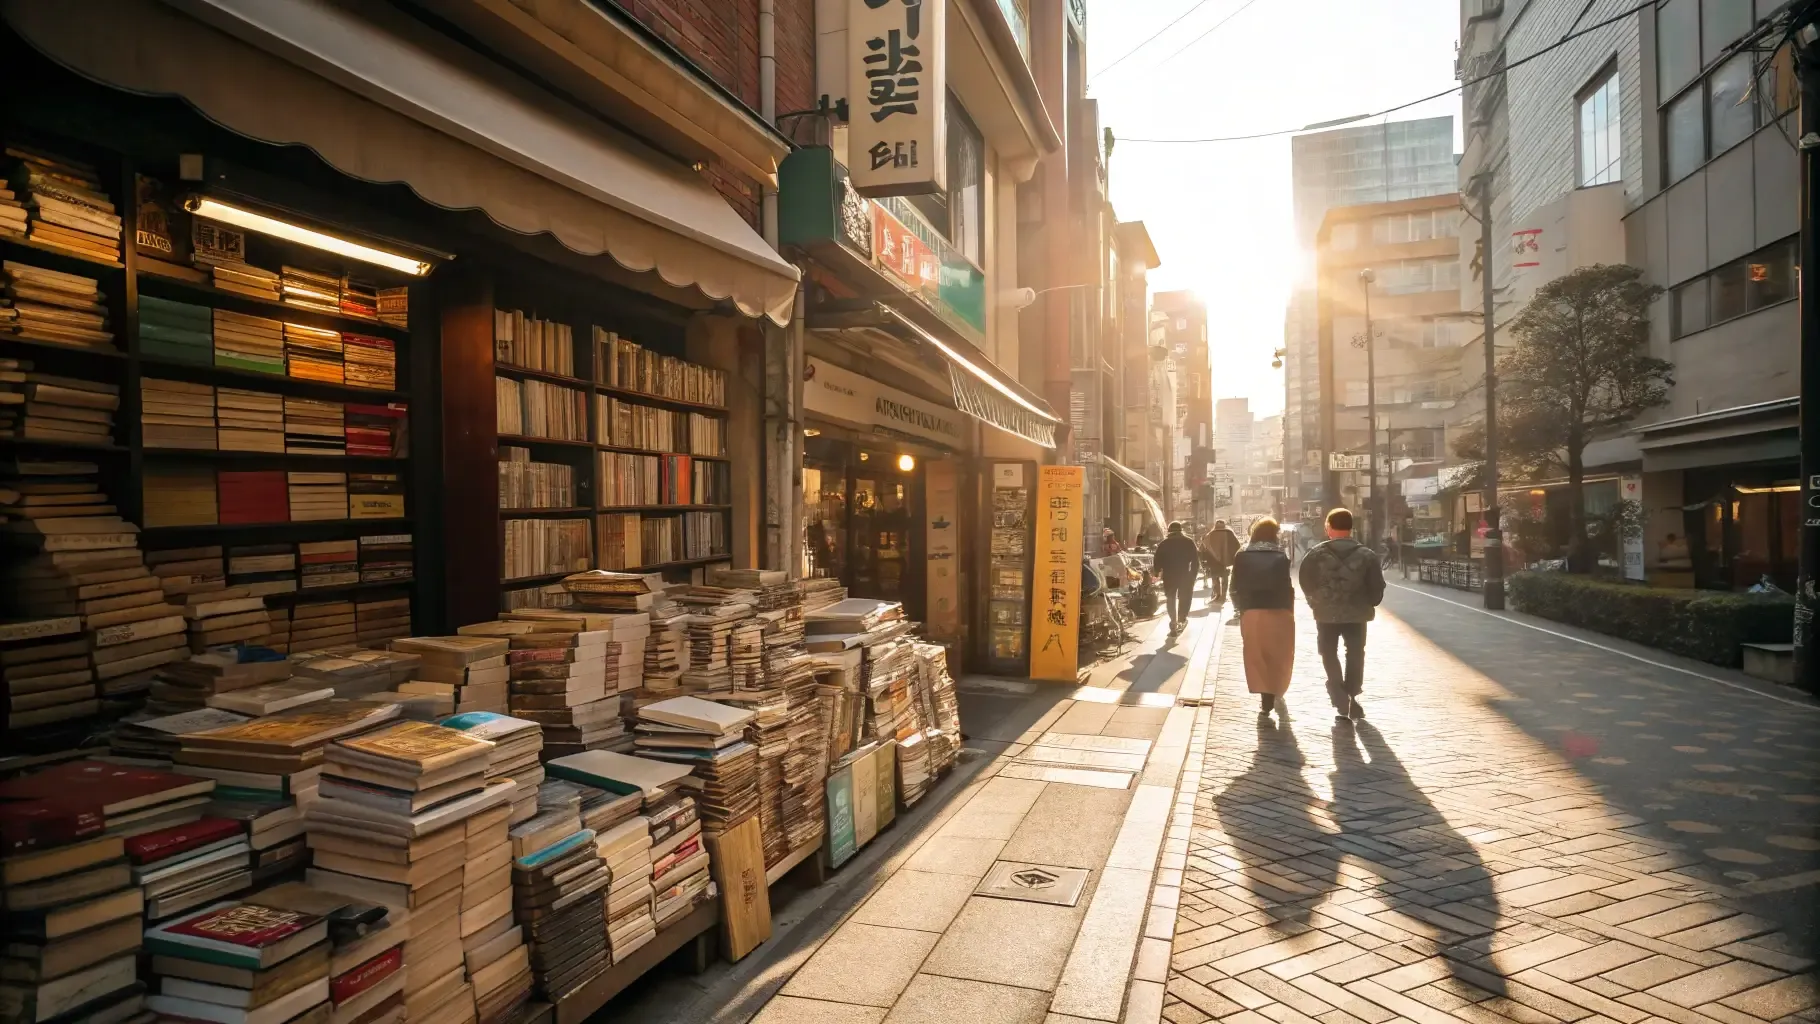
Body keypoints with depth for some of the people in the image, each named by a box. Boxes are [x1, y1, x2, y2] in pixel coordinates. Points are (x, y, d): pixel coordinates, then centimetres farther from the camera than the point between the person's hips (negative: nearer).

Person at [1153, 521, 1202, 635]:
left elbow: (1157, 561, -2)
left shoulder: (1163, 544, 2)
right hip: (1185, 575, 0)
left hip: (1169, 575, 1)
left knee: (1171, 599, 8)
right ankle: (1182, 620, 9)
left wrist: (1157, 572, 9)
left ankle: (1173, 624, 2)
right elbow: (1195, 560, -2)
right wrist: (1194, 574, 3)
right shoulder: (1189, 542, 2)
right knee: (1184, 598, 14)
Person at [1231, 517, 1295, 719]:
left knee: (1256, 657, 8)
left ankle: (1267, 699, 8)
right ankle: (1274, 696, 10)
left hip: (1251, 612, 2)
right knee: (1278, 656, 11)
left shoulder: (1242, 557, 3)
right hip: (1277, 612, -2)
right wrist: (1289, 609, 3)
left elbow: (1236, 587, 3)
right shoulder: (1280, 557, -5)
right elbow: (1286, 587, -7)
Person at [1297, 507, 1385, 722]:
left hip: (1326, 614, -1)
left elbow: (1305, 583, -2)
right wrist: (1368, 605, 13)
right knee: (1355, 655, 16)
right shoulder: (1367, 555, -4)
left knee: (1329, 654, 13)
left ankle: (1339, 694, -3)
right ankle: (1351, 697, 17)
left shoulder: (1316, 554, -7)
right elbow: (1377, 587, -3)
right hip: (1356, 614, 1)